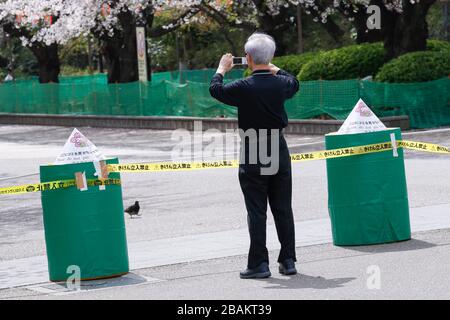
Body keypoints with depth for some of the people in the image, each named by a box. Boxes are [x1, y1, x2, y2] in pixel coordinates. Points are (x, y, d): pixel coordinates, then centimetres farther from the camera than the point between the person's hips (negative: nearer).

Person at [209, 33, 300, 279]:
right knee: (283, 209, 10)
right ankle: (288, 261, 13)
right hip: (279, 150, 4)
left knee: (257, 212, 1)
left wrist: (221, 69, 19)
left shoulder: (244, 87, -15)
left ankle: (259, 263, 2)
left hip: (253, 155, -4)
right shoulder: (280, 84, -3)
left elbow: (215, 90, 3)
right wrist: (274, 69, 30)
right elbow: (294, 83, 23)